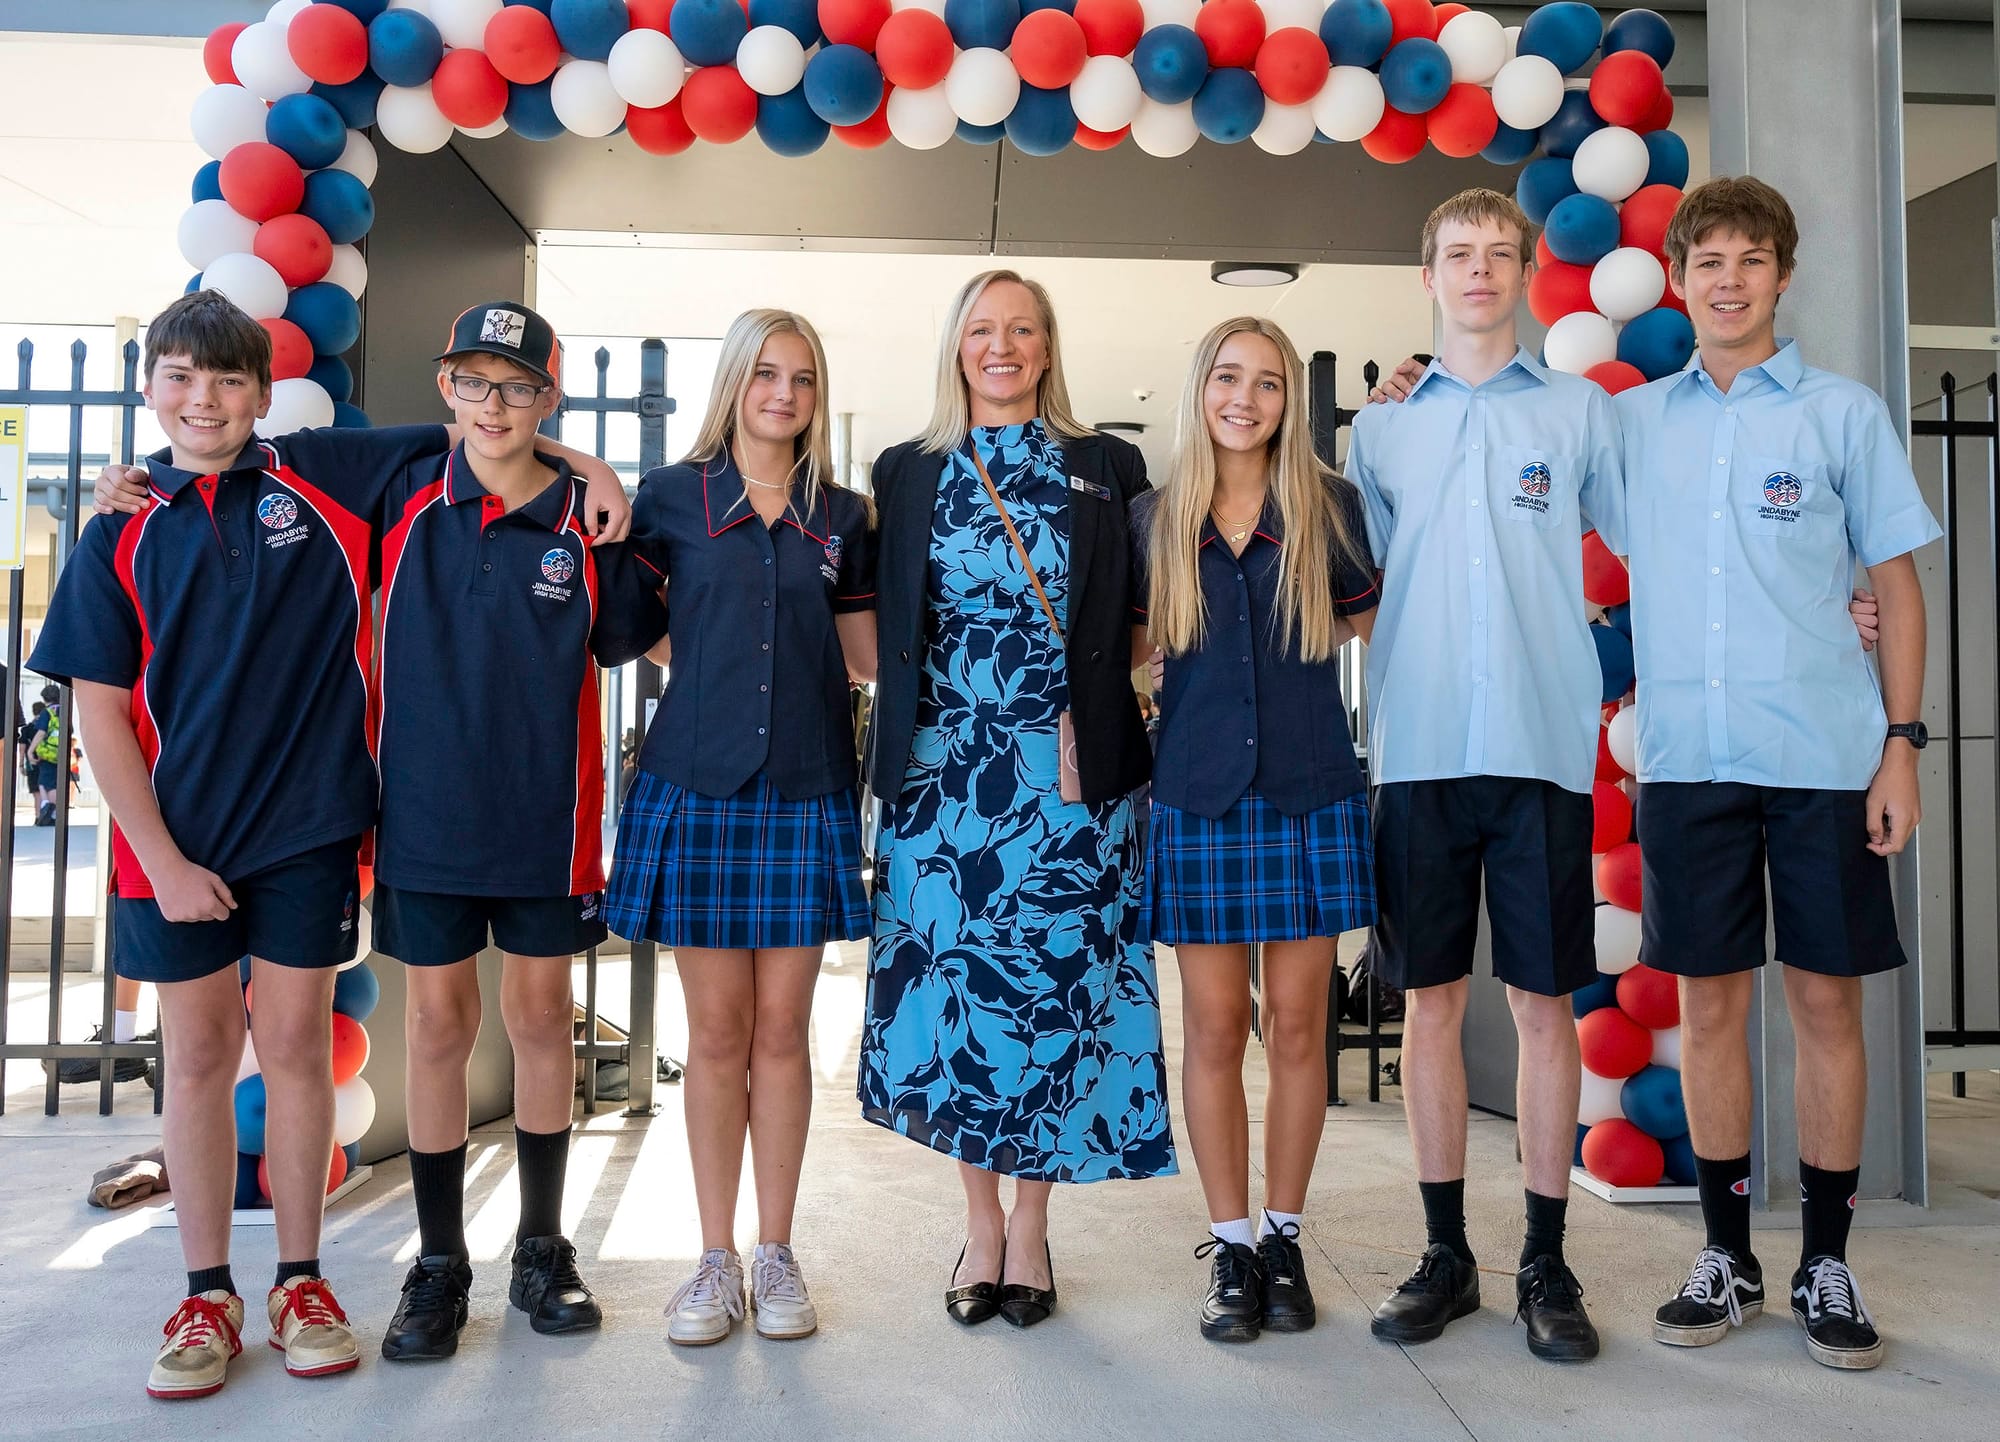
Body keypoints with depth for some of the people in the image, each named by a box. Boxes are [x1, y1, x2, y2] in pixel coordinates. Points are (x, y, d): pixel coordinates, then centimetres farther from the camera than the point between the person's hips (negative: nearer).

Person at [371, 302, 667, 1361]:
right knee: (437, 1024, 7)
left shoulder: (588, 520, -3)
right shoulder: (404, 495, 0)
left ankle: (541, 1247, 27)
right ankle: (438, 1263, 22)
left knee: (541, 1016, 10)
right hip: (422, 807, 1)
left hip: (546, 815, 0)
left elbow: (652, 640, 7)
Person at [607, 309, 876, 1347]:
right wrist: (695, 663, 3)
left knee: (783, 1028, 6)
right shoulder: (673, 495, 5)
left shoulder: (841, 516, 10)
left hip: (805, 790, 1)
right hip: (697, 783, -1)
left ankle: (776, 1253, 18)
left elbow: (864, 655, 15)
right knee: (717, 1029, 3)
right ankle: (717, 1259, 15)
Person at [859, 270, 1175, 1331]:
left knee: (1057, 985, 2)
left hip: (1068, 776, 0)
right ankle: (981, 1221, 21)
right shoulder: (906, 472, 11)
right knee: (951, 988, 3)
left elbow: (1147, 620, 11)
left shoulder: (1107, 467, 9)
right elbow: (889, 626, 12)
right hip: (942, 773, 1)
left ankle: (1030, 1226, 18)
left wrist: (1094, 681, -4)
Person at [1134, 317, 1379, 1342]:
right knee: (1213, 1026, 3)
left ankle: (1283, 1238, 19)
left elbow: (1366, 622, 18)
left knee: (1295, 1023, 5)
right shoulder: (1153, 518, 8)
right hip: (1197, 795, 0)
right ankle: (1230, 1247, 15)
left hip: (1310, 793, 0)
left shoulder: (1330, 507, 6)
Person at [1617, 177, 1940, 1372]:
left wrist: (1903, 742, -3)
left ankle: (1828, 1263, 18)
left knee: (1827, 1000, 4)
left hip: (1824, 757, -1)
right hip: (1687, 757, 2)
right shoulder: (1635, 419, 10)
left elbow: (1897, 582, 5)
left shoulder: (1845, 412, 4)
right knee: (1710, 1004, 7)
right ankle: (1727, 1258, 20)